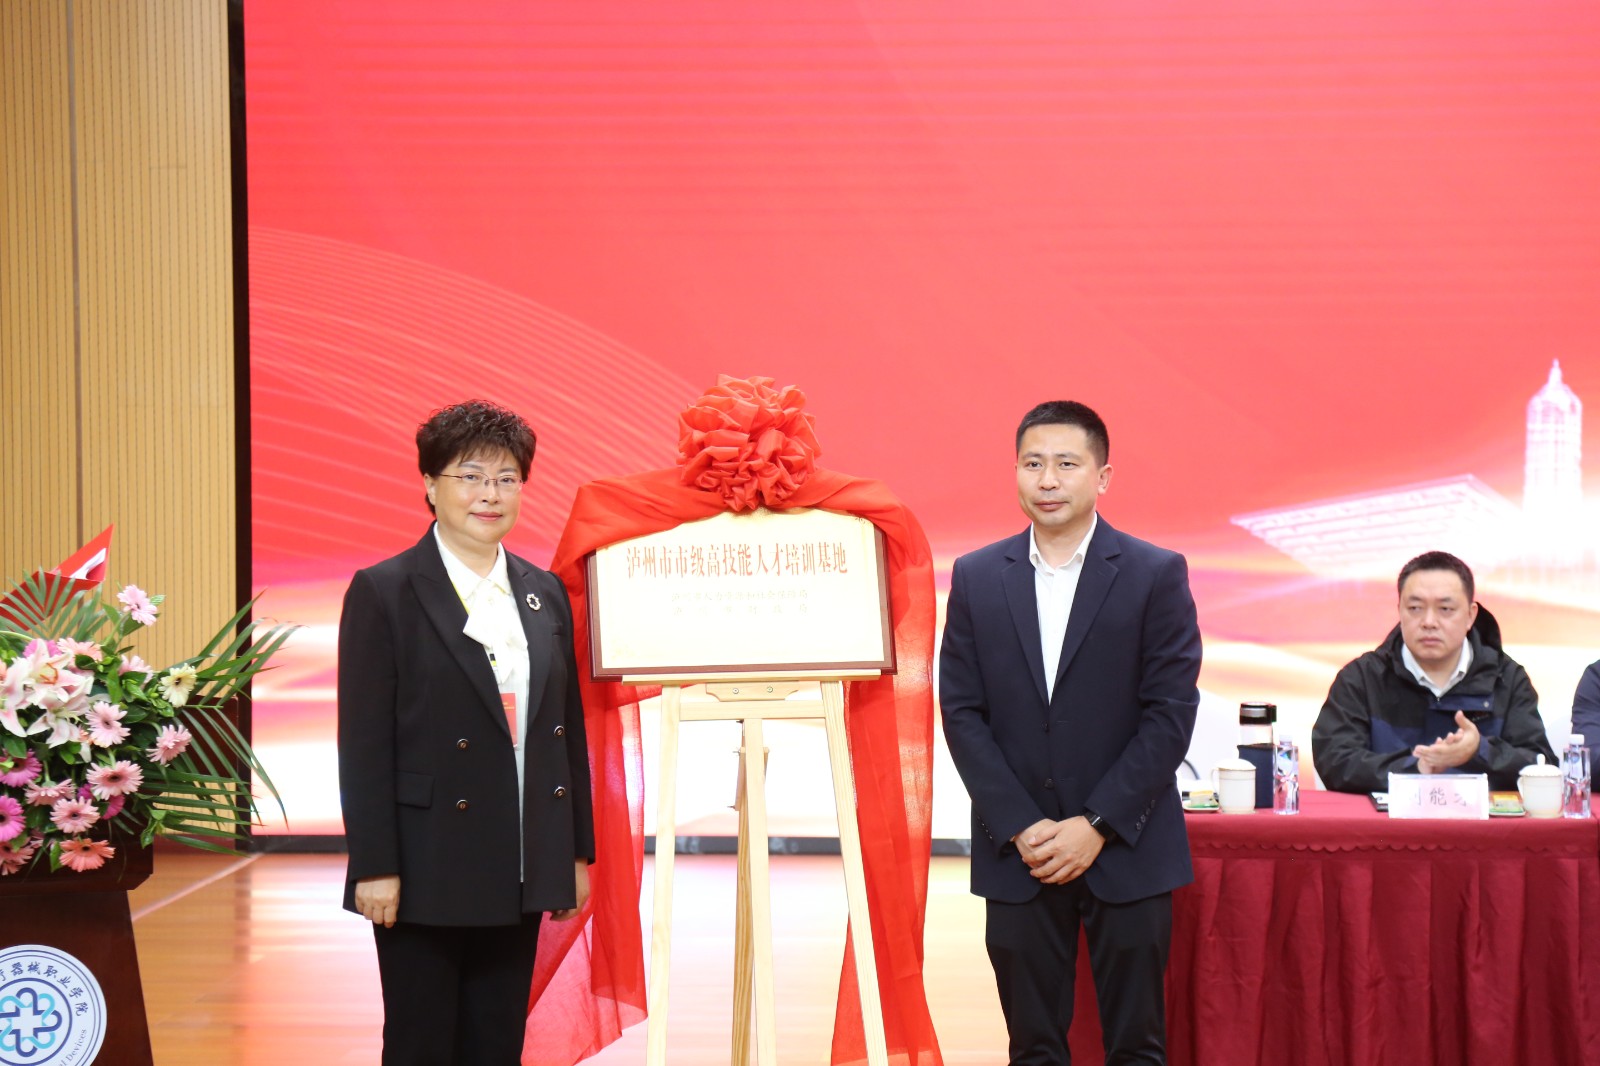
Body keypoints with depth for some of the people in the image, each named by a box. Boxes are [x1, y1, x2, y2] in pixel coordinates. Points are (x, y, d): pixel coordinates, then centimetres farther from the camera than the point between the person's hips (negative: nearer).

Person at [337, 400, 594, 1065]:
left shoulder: (545, 594, 10)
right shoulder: (383, 593, -6)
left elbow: (568, 728, 12)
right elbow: (363, 743, -9)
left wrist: (577, 853, 11)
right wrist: (374, 867, -13)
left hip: (519, 876, 5)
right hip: (427, 873, -5)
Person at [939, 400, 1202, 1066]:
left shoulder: (1157, 575, -2)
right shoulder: (976, 578, 5)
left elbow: (1171, 713, -6)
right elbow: (962, 713, 2)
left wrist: (1097, 825, -12)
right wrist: (1021, 827, -8)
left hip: (1126, 850, -2)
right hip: (1016, 853, 2)